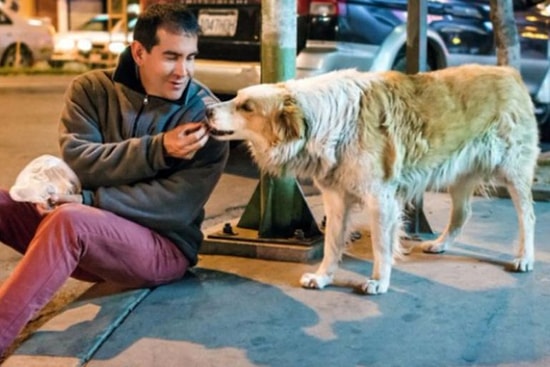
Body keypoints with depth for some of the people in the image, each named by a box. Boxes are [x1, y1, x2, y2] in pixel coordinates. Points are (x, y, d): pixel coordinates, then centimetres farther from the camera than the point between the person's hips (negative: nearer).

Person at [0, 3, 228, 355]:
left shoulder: (206, 116, -9)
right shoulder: (92, 88, 1)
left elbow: (178, 207, -16)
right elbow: (77, 161, -12)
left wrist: (87, 201, -22)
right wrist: (157, 149, -23)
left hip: (163, 247, -4)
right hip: (84, 234, 5)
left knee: (70, 221, -35)